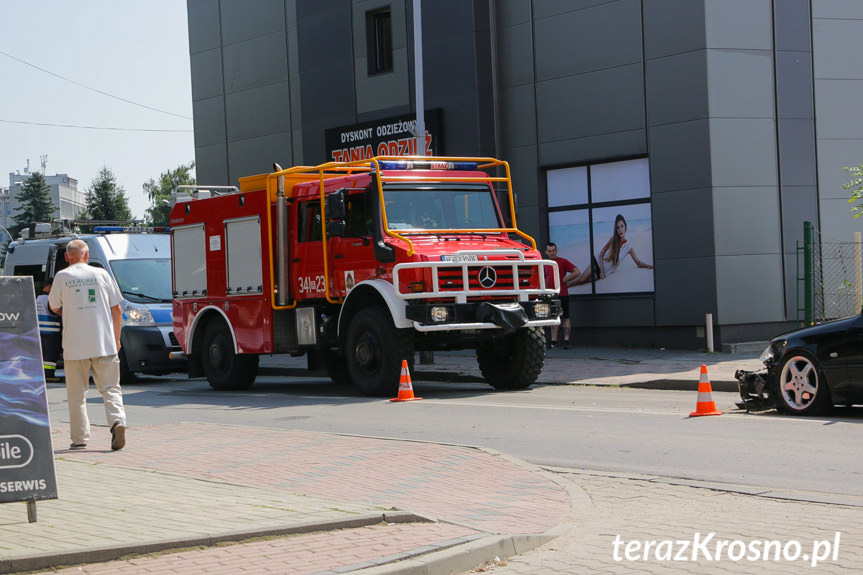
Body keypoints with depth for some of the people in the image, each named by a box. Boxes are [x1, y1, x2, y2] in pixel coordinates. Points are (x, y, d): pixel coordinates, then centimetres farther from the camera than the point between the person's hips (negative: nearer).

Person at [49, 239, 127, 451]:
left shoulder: (62, 277, 0)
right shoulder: (101, 274, 6)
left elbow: (54, 307, 12)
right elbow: (117, 309, 8)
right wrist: (116, 338, 18)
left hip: (75, 344, -1)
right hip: (104, 343, 1)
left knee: (76, 393, 8)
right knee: (110, 387, 5)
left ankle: (79, 438, 8)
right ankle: (117, 420, -19)